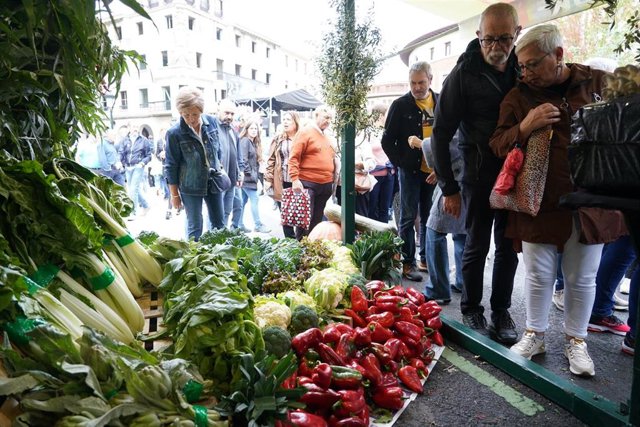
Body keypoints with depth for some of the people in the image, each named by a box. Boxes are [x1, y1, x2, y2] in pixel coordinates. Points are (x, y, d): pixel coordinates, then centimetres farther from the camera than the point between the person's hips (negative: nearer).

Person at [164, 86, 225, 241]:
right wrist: (174, 195, -5)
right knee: (194, 228, 2)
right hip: (190, 187, -4)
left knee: (219, 224, 14)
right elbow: (171, 166, -9)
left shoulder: (212, 122, -6)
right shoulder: (174, 133, -17)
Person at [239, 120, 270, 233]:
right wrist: (249, 173, -16)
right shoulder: (245, 141, -9)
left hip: (250, 177, 9)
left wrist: (256, 175, 10)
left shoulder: (254, 143, 19)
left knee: (243, 201, 10)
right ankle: (258, 225, -5)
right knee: (254, 199, -9)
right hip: (247, 177, -9)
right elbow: (243, 159, -18)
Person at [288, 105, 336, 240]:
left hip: (326, 185, 7)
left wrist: (332, 181, 18)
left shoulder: (326, 137, 18)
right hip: (307, 184, -7)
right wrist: (295, 179, -19)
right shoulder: (305, 132, -5)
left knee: (317, 219, 12)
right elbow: (294, 157, -12)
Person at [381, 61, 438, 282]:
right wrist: (400, 163, -7)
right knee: (409, 218, 2)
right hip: (410, 170, -3)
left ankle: (426, 258, 25)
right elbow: (387, 141, -1)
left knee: (429, 217, 12)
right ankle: (408, 262, 11)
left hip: (433, 170, 4)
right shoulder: (400, 105, -3)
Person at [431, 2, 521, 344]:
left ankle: (501, 311, 24)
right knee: (477, 245, 5)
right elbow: (441, 133, -7)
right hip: (479, 174, -3)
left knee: (509, 246, 9)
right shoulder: (463, 74, -7)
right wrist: (449, 188, -9)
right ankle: (471, 309, 22)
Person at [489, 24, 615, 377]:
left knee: (582, 278, 11)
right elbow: (497, 145, 2)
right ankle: (535, 334, 28)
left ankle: (576, 340, 30)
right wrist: (524, 128, -18)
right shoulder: (518, 96, 3)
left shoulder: (598, 83, 4)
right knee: (538, 273, 9)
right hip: (538, 203, 0)